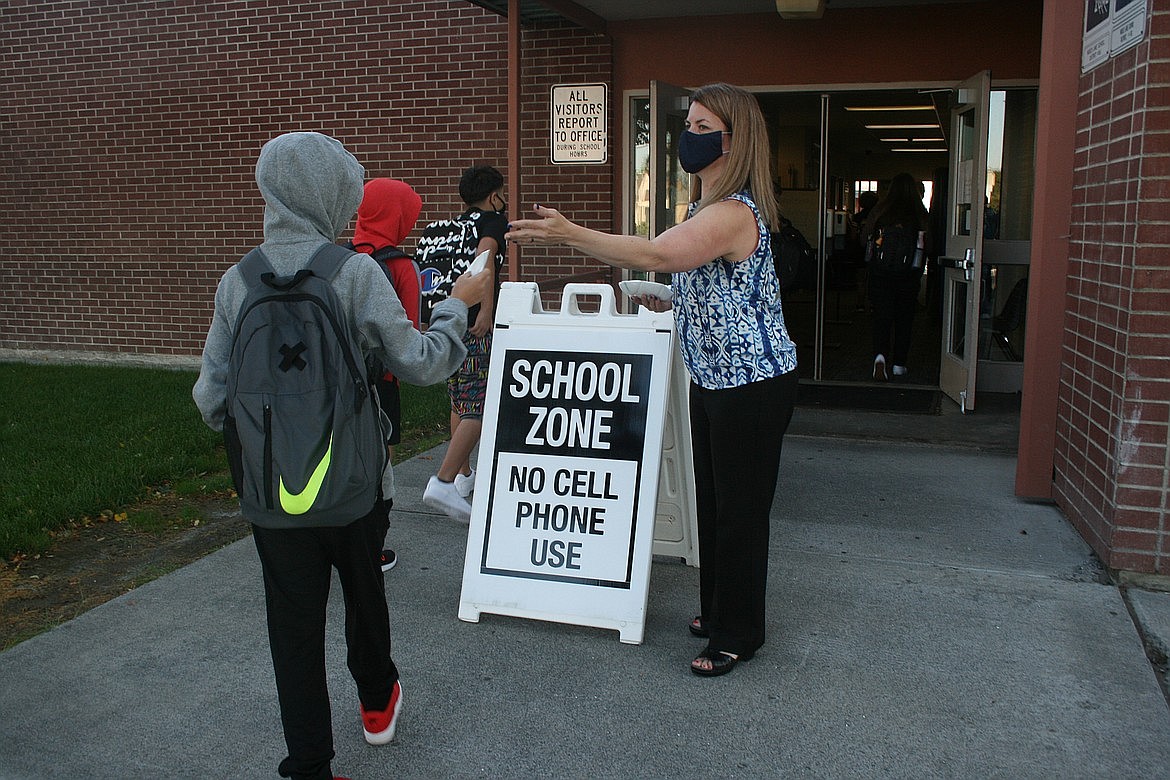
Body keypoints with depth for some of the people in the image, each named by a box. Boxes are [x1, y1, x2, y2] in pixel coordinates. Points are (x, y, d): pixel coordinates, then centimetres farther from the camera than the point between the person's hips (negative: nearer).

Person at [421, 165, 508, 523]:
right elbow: (485, 255, -21)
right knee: (478, 408, -9)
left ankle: (464, 474, 30)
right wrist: (487, 306, -29)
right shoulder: (494, 221, 0)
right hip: (474, 326, -8)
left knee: (460, 402, 19)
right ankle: (443, 482, -18)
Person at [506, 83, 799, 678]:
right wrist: (670, 301, 8)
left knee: (740, 509, 2)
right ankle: (717, 609, 36)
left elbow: (655, 254, -37)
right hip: (712, 379, 10)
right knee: (711, 500, 19)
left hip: (753, 383, -10)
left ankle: (739, 634, 19)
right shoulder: (710, 207, 10)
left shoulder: (735, 211, -23)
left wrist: (570, 234, -38)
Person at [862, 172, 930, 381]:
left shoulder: (879, 211, -4)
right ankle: (899, 364, 17)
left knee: (881, 316, 3)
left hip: (880, 272, 0)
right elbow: (928, 247, -1)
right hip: (909, 274, 0)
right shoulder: (920, 215, -5)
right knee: (904, 318, 11)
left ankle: (880, 355, -19)